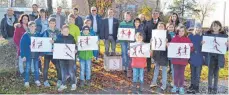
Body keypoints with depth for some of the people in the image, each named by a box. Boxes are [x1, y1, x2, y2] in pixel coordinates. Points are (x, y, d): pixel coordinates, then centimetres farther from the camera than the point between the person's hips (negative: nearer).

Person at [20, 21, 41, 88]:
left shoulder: (37, 35, 2)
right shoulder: (25, 35, -8)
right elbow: (22, 45, -8)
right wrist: (23, 55, -12)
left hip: (36, 54, 3)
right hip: (28, 54, -3)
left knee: (36, 68, 11)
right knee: (28, 68, 5)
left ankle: (37, 80, 24)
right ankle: (26, 82, 15)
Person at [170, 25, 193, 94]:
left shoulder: (187, 39, 1)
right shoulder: (174, 39, 3)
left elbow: (190, 50, 2)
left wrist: (191, 46, -18)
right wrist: (168, 45, -13)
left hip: (183, 59, -1)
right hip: (175, 58, 1)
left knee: (181, 73, 6)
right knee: (176, 73, 8)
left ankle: (181, 87, 16)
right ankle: (175, 86, 20)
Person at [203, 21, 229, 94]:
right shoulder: (207, 34, 2)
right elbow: (204, 45, 4)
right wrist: (203, 43, -18)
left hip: (219, 56, 1)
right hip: (210, 56, -1)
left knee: (216, 72, 8)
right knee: (210, 72, -2)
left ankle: (215, 88, 18)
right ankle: (210, 87, 10)